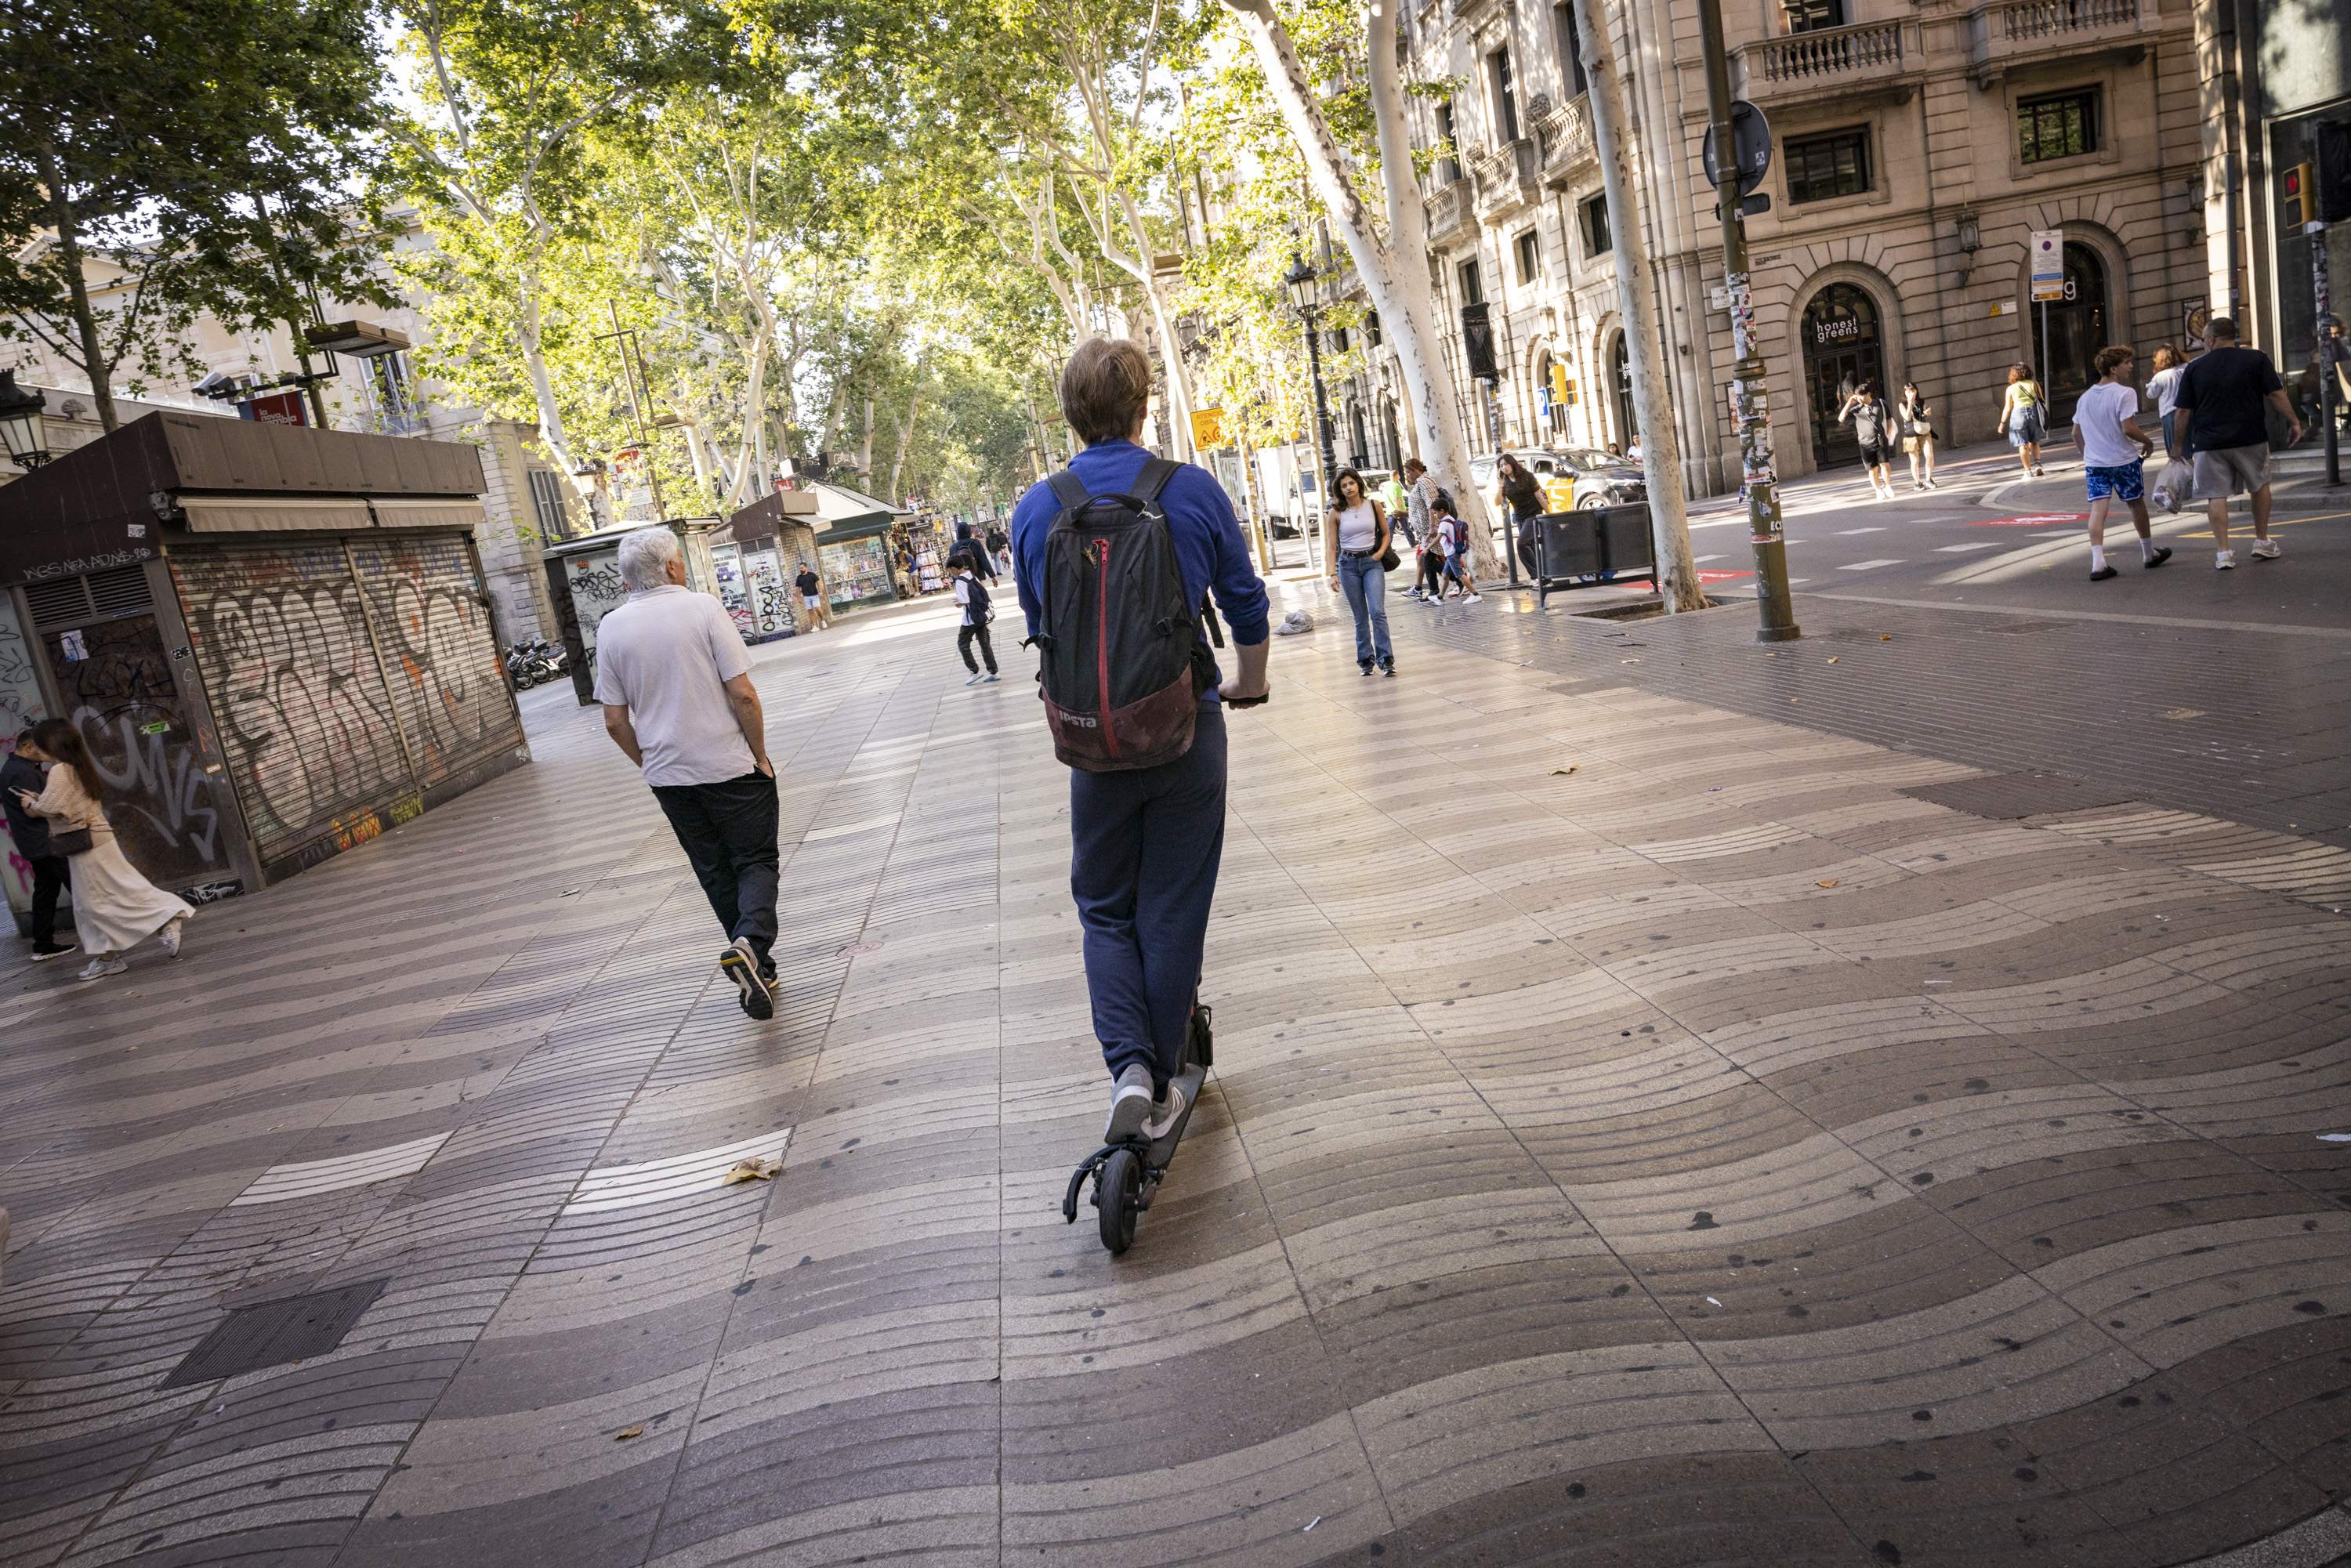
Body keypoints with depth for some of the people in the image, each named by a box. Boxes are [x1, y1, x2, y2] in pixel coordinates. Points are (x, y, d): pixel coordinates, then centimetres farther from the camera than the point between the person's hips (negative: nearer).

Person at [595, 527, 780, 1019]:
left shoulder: (611, 628, 1)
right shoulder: (702, 608, -9)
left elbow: (615, 722, 2)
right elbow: (742, 694, -13)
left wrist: (650, 764, 16)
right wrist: (760, 754, -2)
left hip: (667, 774, 4)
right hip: (729, 766, -4)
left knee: (715, 872, 15)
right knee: (755, 861, 6)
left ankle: (757, 969, 17)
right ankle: (750, 942, -20)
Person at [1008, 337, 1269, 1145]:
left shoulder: (1034, 510, -2)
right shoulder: (1194, 489, -6)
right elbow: (1246, 605, 3)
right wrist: (1249, 682, 23)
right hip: (1188, 731, -1)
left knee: (1105, 908, 16)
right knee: (1173, 911, 10)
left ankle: (1129, 1065, -2)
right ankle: (1160, 1086, 19)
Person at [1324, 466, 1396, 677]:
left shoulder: (1374, 506, 2)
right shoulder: (1336, 513, -1)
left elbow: (1385, 533, 14)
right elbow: (1331, 546, -1)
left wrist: (1381, 552, -4)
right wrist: (1332, 574, -9)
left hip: (1372, 562, 0)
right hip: (1348, 564, 0)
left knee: (1377, 611, -14)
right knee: (1360, 616, 5)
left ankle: (1386, 659, -12)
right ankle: (1366, 660, 15)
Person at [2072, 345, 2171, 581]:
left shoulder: (2085, 397, 9)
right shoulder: (2125, 393, -13)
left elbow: (2076, 433, 15)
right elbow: (2128, 428, -20)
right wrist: (2148, 441, -3)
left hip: (2094, 462, 4)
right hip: (2124, 461, -4)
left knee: (2098, 509, -5)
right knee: (2136, 504, 14)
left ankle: (2098, 563, -18)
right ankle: (2149, 554, 30)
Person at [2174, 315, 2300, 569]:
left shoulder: (2195, 368, 2)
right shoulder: (2256, 359, 0)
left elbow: (2184, 412, 2)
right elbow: (2276, 395, -4)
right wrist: (2293, 422, 6)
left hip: (2209, 443, -1)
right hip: (2250, 439, 1)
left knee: (2216, 495, 2)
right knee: (2260, 486, 19)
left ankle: (2223, 551, -3)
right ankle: (2262, 542, 22)